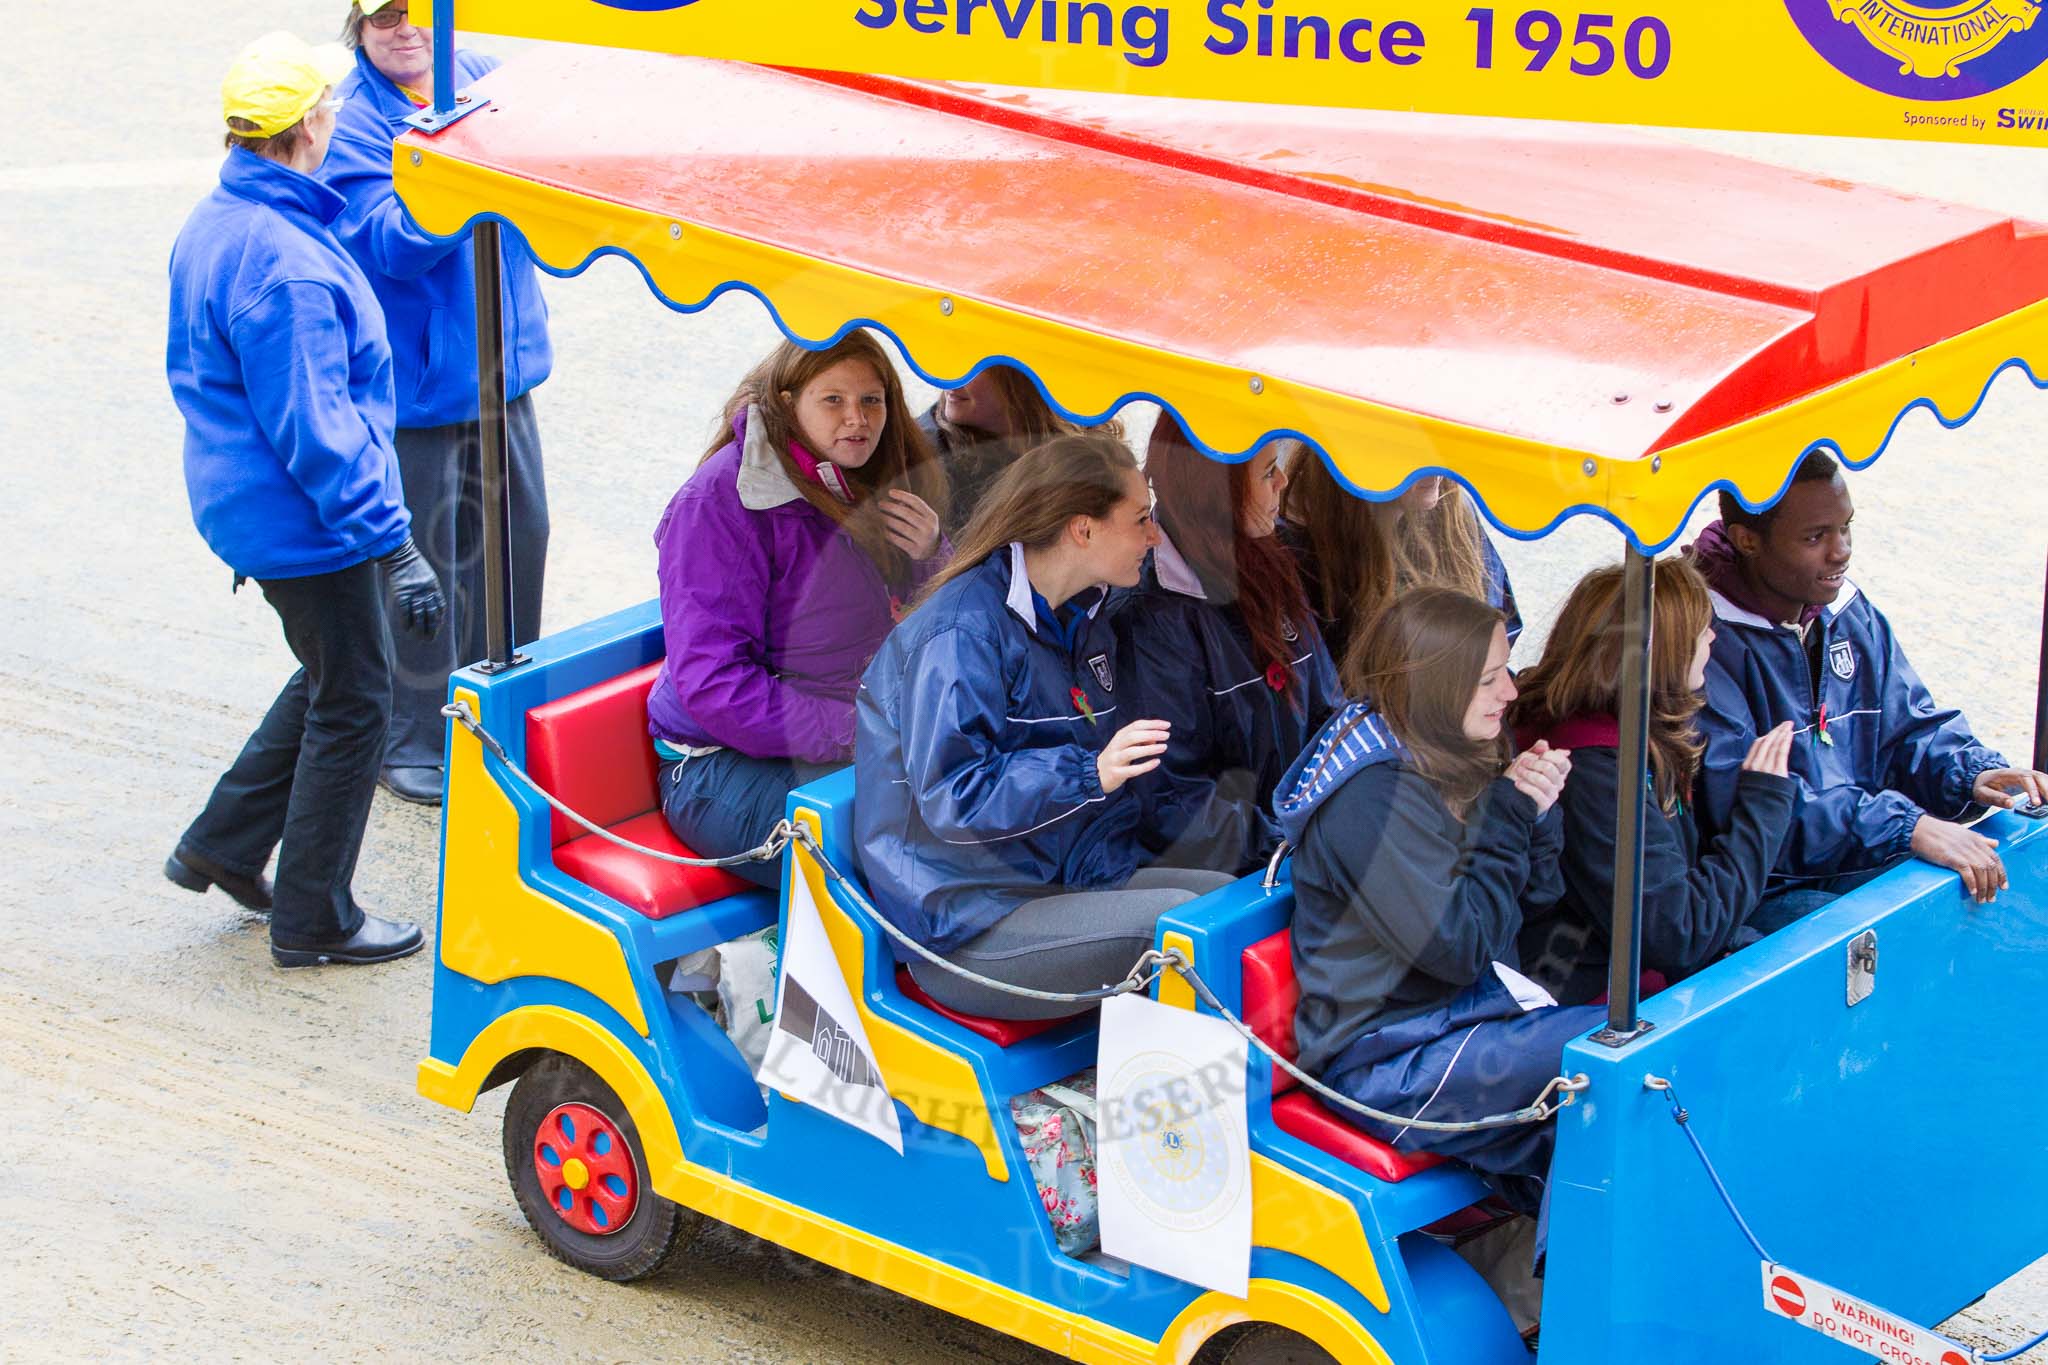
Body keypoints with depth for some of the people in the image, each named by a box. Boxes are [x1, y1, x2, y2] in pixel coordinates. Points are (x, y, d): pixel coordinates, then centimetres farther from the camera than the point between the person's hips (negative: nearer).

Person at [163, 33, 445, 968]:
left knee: (333, 678, 24)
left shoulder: (212, 225, 6)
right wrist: (394, 547, -24)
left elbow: (194, 375, 17)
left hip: (241, 500, 10)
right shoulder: (289, 266, -26)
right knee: (352, 705, 4)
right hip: (307, 524, -10)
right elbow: (316, 430, -27)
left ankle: (222, 846, 30)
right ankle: (312, 921, 14)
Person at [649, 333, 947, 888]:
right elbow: (713, 684, -19)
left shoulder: (878, 484, 11)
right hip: (725, 768, -7)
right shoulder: (720, 503, -12)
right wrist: (852, 732, -24)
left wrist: (930, 557, -4)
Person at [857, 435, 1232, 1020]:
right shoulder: (960, 635, -17)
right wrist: (1089, 772, -33)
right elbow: (952, 795, -25)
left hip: (1062, 881, 9)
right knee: (1181, 915, -27)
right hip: (964, 924, -9)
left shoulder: (1085, 616, 14)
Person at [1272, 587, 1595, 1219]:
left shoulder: (1448, 762, 9)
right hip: (1391, 1064, -9)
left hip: (1469, 1015, 9)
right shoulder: (1372, 795, -18)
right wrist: (1510, 814, -13)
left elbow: (1534, 903, 14)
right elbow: (1456, 947, -21)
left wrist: (1537, 810, -4)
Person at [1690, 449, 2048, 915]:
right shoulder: (1704, 639, -17)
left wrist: (1973, 775, -6)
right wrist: (1906, 826, -27)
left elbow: (1911, 726, 18)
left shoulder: (1853, 614, 11)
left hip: (1866, 868, 8)